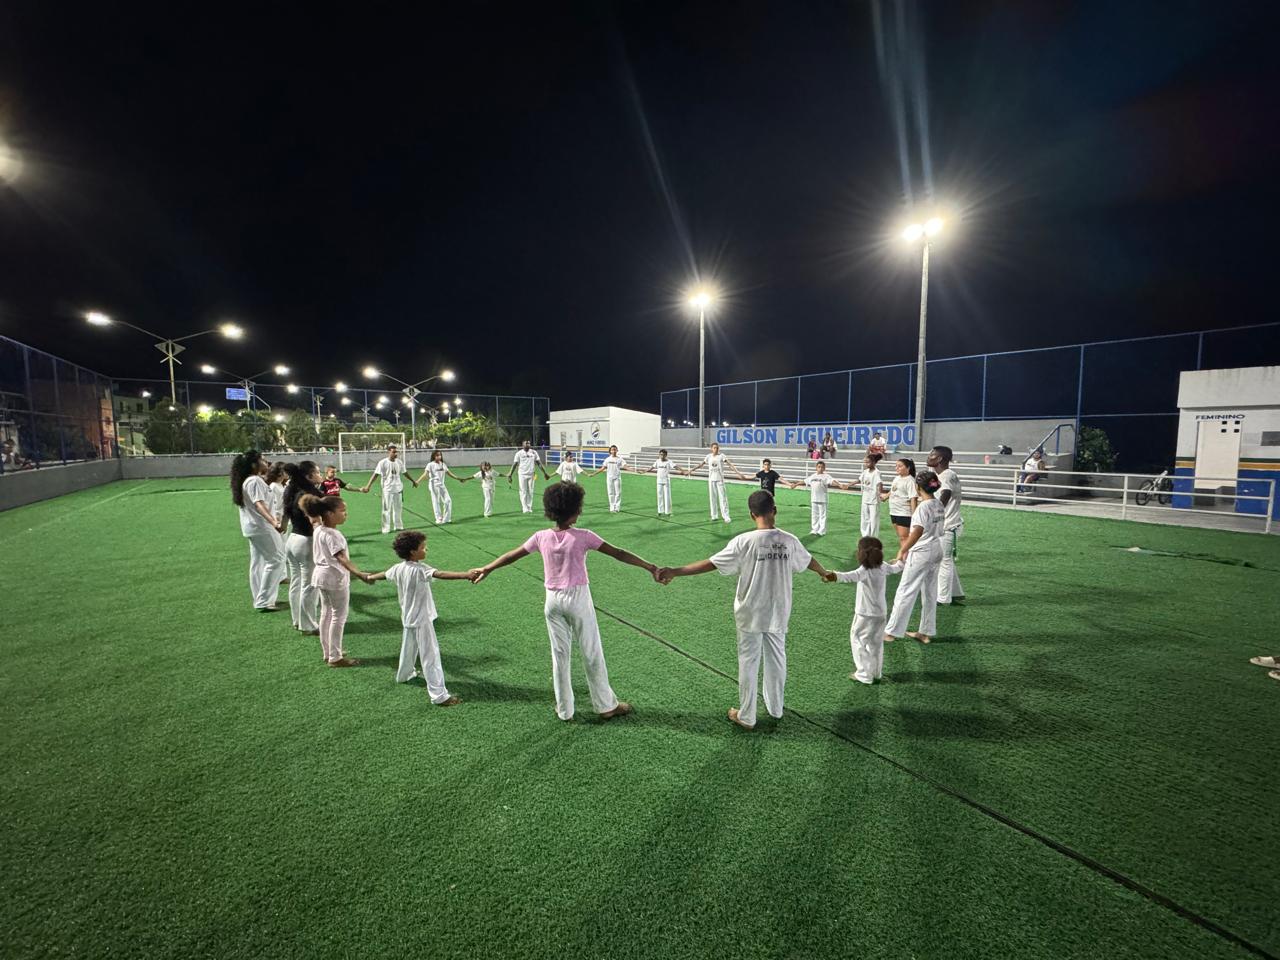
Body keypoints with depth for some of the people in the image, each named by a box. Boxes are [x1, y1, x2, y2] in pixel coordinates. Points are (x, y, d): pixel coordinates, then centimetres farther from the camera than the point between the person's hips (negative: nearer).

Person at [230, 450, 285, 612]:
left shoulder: (246, 481, 14)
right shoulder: (256, 480, -17)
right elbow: (259, 504, -30)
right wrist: (273, 521, -45)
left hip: (251, 526, 11)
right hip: (261, 526, -11)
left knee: (258, 562, 15)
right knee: (275, 559, -7)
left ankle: (260, 598, 22)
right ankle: (264, 601, -7)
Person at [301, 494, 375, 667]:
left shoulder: (318, 530, 2)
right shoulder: (332, 534, -26)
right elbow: (342, 558, -36)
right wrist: (359, 573, -45)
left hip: (321, 574, 10)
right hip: (335, 577, -10)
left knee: (326, 613, 19)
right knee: (339, 616, 1)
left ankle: (327, 652, 31)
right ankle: (335, 657, 9)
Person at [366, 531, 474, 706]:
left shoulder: (398, 568, -1)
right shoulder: (420, 570, -25)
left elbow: (384, 574, 21)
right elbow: (441, 574, -40)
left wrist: (370, 577, 43)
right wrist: (466, 575, -50)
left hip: (407, 618, 8)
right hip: (422, 620, -8)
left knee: (408, 648, 30)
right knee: (430, 656, -5)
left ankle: (404, 674, 54)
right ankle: (439, 695, -3)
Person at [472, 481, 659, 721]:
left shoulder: (541, 537, -6)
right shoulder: (583, 537, -17)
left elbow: (511, 555, 6)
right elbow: (618, 553, -17)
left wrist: (486, 568, 21)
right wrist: (649, 566, -14)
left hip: (553, 600, 4)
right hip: (578, 598, -3)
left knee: (559, 653, 14)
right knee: (592, 653, 10)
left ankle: (564, 709, 26)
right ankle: (606, 705, 24)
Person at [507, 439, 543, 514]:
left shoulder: (534, 452, 5)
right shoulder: (519, 453, -2)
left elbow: (539, 463, 7)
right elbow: (514, 464, -3)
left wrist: (545, 472, 3)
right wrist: (509, 475, -8)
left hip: (531, 474, 3)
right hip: (522, 475, -3)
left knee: (530, 492, 6)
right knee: (523, 492, -3)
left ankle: (529, 508, 14)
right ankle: (525, 508, -2)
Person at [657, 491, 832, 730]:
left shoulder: (744, 541, -20)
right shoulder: (789, 540, -6)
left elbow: (711, 563, -21)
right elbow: (808, 560, 14)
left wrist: (675, 571, -17)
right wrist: (824, 574, 37)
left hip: (750, 614, -4)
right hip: (777, 614, 4)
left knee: (748, 663, 10)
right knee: (776, 660, 21)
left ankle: (746, 717, 23)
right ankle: (775, 708, 39)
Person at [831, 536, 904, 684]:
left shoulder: (865, 571, -24)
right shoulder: (883, 567, 1)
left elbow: (852, 576, -46)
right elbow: (894, 568, 24)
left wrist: (835, 576, -64)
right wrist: (900, 563, 47)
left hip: (865, 615, -8)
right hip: (880, 614, 8)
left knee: (858, 642, 4)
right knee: (876, 644, 20)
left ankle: (864, 674, 6)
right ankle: (876, 672, 32)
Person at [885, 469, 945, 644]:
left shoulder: (923, 506, -20)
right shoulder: (939, 505, 5)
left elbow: (918, 532, -31)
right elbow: (935, 528, 13)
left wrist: (902, 551, -29)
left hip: (921, 553, -8)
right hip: (936, 551, 8)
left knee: (905, 592, 0)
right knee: (930, 593, 16)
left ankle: (892, 631, 7)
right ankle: (926, 632, 26)